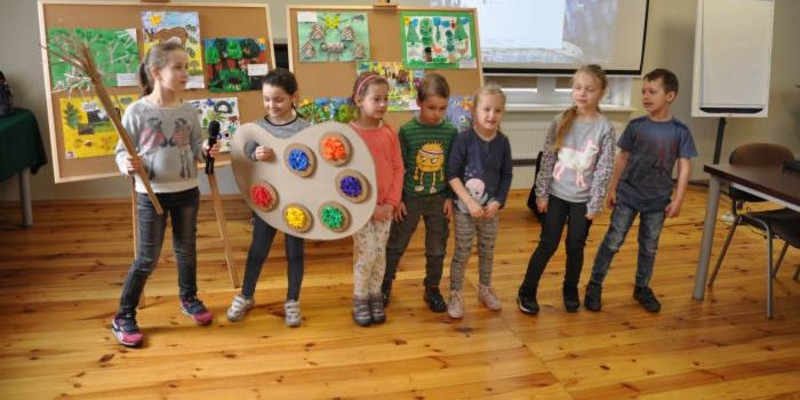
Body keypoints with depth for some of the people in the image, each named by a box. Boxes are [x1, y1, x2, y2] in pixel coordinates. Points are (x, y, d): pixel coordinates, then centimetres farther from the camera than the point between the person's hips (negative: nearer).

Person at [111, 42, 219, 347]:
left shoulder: (188, 110, -1)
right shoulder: (137, 111, -13)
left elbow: (195, 146, 6)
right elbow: (121, 151, -10)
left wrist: (206, 151, -16)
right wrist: (129, 165, -30)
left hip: (187, 191, 4)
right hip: (152, 194, -4)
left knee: (186, 250, 18)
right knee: (147, 259, 2)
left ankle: (189, 299, 41)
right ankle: (123, 318, 18)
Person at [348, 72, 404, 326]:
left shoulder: (390, 132, 1)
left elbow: (398, 169, 3)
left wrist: (390, 203, -6)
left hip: (385, 205, 4)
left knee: (380, 253, 10)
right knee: (367, 253, -2)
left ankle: (375, 298, 26)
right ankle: (360, 300, 17)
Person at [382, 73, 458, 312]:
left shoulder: (451, 132, -5)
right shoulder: (407, 131, -11)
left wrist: (450, 197, -1)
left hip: (439, 199, 2)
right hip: (410, 197, -2)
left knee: (437, 249, 12)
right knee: (396, 245, 12)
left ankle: (432, 289, 29)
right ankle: (385, 283, 31)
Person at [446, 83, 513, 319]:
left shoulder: (503, 142, -3)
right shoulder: (464, 139, -15)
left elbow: (506, 176, 3)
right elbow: (452, 175, -15)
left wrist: (497, 202, -9)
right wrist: (470, 202, -19)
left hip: (490, 208, 4)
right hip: (465, 207, -4)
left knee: (487, 251, 17)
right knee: (462, 253, 4)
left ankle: (485, 289, 36)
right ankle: (455, 295, 18)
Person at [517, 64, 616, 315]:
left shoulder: (605, 128, -9)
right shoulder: (561, 122, -4)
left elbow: (605, 169, -8)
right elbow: (547, 159, -2)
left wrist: (595, 204, -9)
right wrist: (541, 193, -3)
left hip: (583, 199, 0)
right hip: (556, 194, 0)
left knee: (576, 247, 11)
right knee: (548, 244, 4)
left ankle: (570, 291, 32)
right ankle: (527, 291, 16)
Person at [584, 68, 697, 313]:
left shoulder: (680, 131, -7)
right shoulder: (635, 126, -5)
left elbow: (684, 168, -5)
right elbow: (622, 158, 1)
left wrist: (677, 200, -7)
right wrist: (612, 188, 1)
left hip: (657, 200, 1)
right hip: (628, 195, 0)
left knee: (649, 247, 14)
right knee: (612, 242, 2)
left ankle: (642, 288, 31)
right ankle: (594, 286, 12)